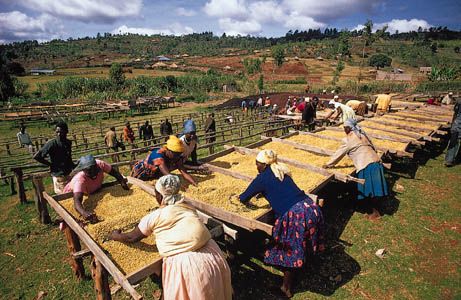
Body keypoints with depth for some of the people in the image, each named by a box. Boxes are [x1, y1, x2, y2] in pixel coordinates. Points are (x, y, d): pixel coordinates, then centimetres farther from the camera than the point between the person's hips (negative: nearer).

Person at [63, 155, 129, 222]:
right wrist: (84, 213, -71)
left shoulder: (100, 164, -33)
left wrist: (122, 181, -34)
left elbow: (113, 171, -17)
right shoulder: (79, 179, -41)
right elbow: (77, 201, -51)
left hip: (93, 192, 4)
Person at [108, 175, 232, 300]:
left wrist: (115, 236, 34)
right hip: (210, 253, 5)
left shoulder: (154, 216, 0)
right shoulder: (187, 207, 11)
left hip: (185, 263, -4)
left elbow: (132, 238, 14)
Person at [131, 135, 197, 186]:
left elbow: (184, 173, -26)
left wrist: (196, 185, -39)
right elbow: (167, 175, -49)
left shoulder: (177, 158, -20)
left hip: (154, 175, 6)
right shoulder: (158, 155, -40)